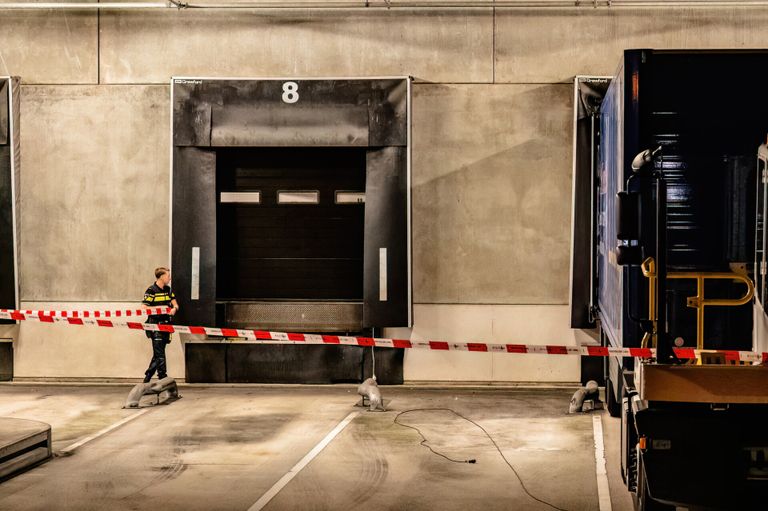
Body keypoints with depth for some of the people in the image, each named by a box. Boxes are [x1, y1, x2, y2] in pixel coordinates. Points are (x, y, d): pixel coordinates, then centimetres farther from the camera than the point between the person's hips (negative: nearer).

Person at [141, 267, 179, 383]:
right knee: (159, 353, -8)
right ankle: (163, 378, -8)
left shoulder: (168, 290, 14)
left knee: (158, 353, 11)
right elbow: (144, 307, -11)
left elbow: (175, 303, 15)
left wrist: (174, 308, -8)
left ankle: (147, 377, 22)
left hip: (165, 324, 7)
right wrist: (158, 308, -18)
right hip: (155, 325, -7)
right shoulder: (151, 290, -8)